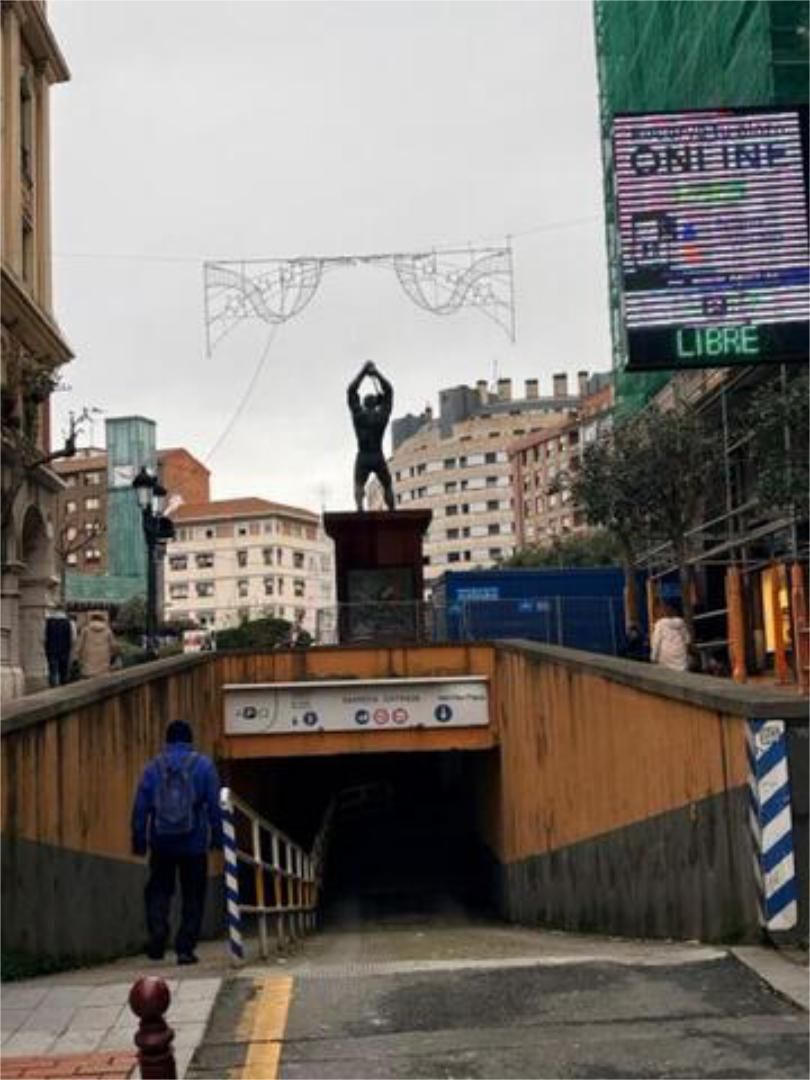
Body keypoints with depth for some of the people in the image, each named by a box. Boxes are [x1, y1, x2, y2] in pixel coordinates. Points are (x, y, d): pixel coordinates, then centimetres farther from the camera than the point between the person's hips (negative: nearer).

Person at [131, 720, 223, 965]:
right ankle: (185, 948, 6)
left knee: (158, 890, 14)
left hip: (162, 843, 1)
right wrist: (217, 837, 3)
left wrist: (139, 840, 5)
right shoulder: (203, 765, 0)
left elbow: (140, 807, 0)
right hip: (194, 843, -1)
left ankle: (158, 934, -5)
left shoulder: (154, 766, 3)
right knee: (193, 896, 8)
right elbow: (215, 805, -3)